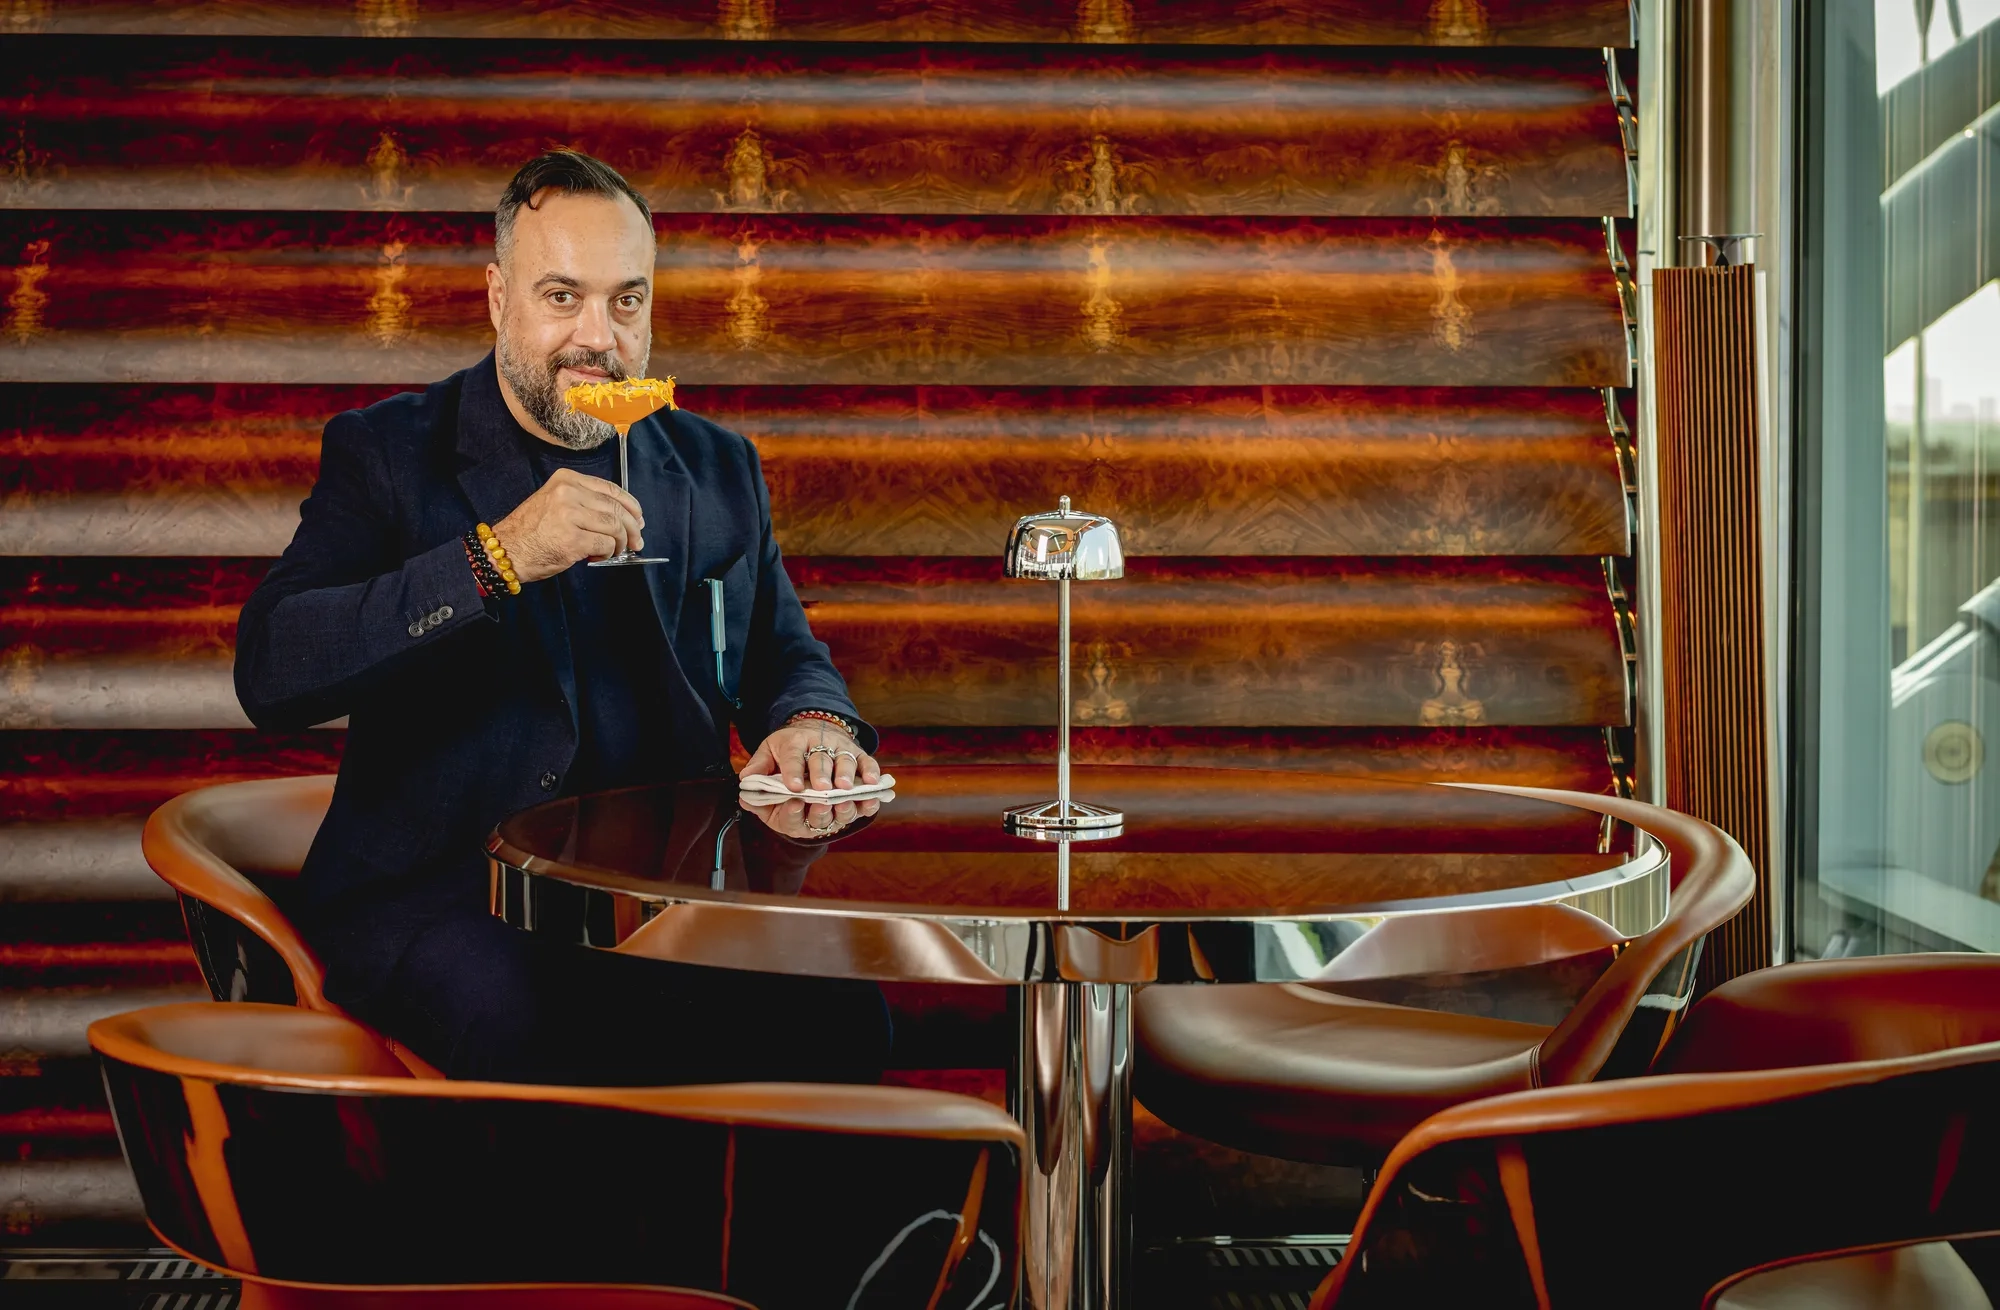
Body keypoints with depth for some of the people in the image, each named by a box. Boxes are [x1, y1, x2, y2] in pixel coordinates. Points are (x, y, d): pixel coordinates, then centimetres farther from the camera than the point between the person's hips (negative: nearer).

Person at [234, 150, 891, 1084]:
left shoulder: (717, 469, 17)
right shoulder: (385, 453, 4)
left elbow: (785, 657, 25)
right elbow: (268, 673, -10)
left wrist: (813, 725, -2)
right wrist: (496, 560, -21)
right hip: (436, 891, -4)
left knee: (838, 1019, -24)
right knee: (549, 1040, -36)